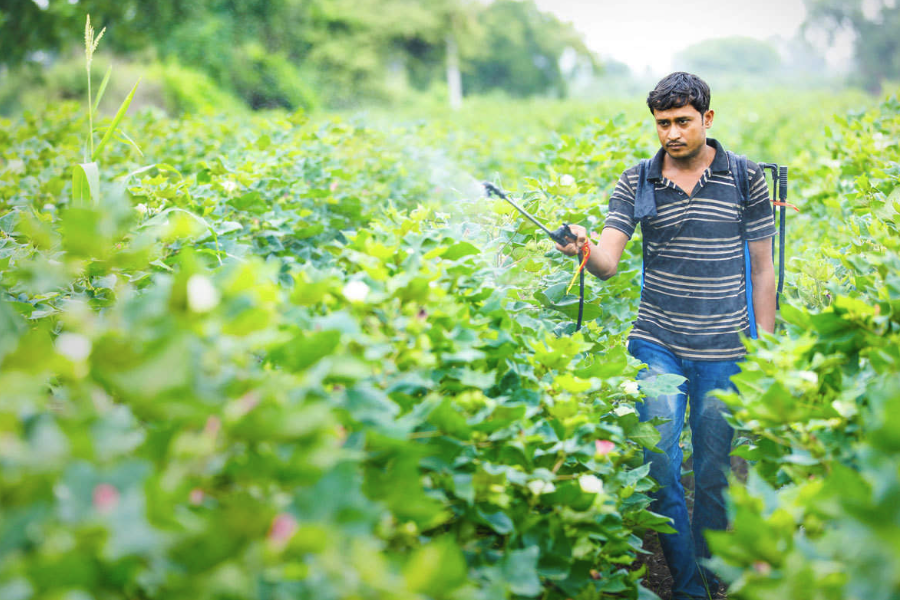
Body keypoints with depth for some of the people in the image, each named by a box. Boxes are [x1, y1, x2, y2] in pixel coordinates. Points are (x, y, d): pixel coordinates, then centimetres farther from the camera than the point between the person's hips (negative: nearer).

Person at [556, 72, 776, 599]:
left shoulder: (746, 179, 0)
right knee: (659, 467, -7)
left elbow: (762, 269, 4)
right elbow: (608, 263, -5)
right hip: (658, 343, 1)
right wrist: (585, 248, -29)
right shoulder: (636, 183, 2)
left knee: (714, 475, 8)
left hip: (724, 352, -1)